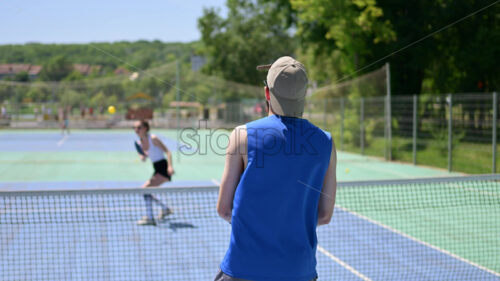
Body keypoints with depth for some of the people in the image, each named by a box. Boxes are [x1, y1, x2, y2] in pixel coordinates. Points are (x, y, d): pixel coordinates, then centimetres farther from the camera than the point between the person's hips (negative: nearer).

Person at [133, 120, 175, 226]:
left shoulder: (153, 139, -13)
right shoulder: (140, 143, 7)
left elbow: (167, 151, -14)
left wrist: (170, 166, -28)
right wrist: (143, 156, -7)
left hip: (163, 168, -9)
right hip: (157, 170, 9)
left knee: (146, 188, -21)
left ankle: (150, 218, -20)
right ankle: (165, 208, 35)